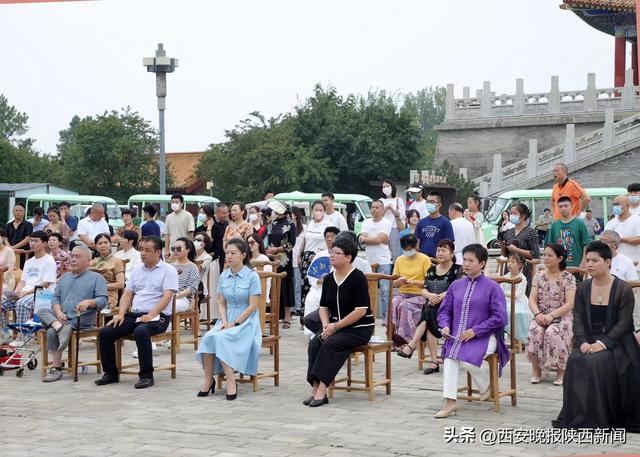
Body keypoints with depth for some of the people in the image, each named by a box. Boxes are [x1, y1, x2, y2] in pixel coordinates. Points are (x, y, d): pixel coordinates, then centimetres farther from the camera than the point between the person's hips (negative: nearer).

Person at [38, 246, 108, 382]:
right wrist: (58, 313, -5)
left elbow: (103, 300, -5)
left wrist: (89, 302, -27)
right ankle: (61, 328, -42)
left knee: (52, 332, -28)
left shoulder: (96, 278, 6)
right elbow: (56, 298, 17)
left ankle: (56, 367, -23)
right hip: (62, 317, 6)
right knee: (42, 311, -23)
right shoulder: (65, 277, 25)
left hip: (81, 321, -6)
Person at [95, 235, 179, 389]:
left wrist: (151, 315, -24)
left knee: (141, 331, -38)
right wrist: (121, 314, -2)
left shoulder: (168, 271, -1)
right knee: (104, 333, -12)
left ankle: (146, 375, -27)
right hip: (134, 314, 6)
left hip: (157, 316, -6)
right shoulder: (137, 271, 19)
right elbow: (127, 294, 16)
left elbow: (167, 296, -13)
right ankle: (111, 373, 1)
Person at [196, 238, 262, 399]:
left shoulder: (252, 276, -6)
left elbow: (252, 306, -9)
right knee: (209, 336, -26)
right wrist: (224, 321, -6)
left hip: (246, 321, -5)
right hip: (228, 319, 5)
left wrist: (234, 324, -15)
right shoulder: (224, 276, 10)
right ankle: (208, 380, -19)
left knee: (221, 338, -31)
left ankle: (231, 381, -24)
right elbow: (221, 303, 12)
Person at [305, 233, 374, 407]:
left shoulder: (358, 278, -12)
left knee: (330, 343, -30)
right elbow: (323, 307, 14)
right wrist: (326, 325, -7)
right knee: (314, 343, -21)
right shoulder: (329, 279, 10)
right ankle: (315, 389, -25)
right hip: (336, 326, 6)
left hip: (359, 328, -6)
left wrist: (336, 326, -18)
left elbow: (361, 310, -18)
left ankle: (321, 390, -30)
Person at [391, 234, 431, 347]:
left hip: (418, 295, -4)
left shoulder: (424, 259, 3)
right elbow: (393, 283, 16)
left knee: (404, 306, -34)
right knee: (393, 305, -30)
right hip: (402, 294, 4)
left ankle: (404, 338, -31)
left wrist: (414, 282, -17)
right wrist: (399, 281, -6)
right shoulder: (399, 260, 16)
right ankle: (393, 335, -32)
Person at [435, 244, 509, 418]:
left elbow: (499, 317, -7)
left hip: (483, 337, -3)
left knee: (467, 359, -31)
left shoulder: (492, 287, -1)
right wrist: (446, 326, -4)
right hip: (457, 336, 4)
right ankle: (450, 403, -32)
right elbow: (444, 311, 19)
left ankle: (487, 387, 4)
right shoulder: (456, 286, 14)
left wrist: (475, 331, -14)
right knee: (450, 356, -29)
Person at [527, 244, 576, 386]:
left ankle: (561, 371, -18)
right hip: (541, 317, 3)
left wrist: (551, 316, -20)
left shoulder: (568, 278, -2)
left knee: (552, 332, -34)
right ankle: (536, 371, -16)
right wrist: (538, 314, -15)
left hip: (561, 317, -3)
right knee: (535, 331, -30)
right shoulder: (539, 276, 10)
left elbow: (569, 304, -10)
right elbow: (532, 300, 5)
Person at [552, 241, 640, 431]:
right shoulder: (583, 289, 8)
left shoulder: (623, 289, -5)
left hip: (616, 341, -4)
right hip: (589, 340, 4)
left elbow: (623, 323, -11)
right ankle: (578, 415, -13)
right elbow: (578, 319, 3)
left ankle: (600, 417, -17)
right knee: (575, 361, -24)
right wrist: (582, 342, -15)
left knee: (597, 362, -29)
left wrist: (603, 343, -22)